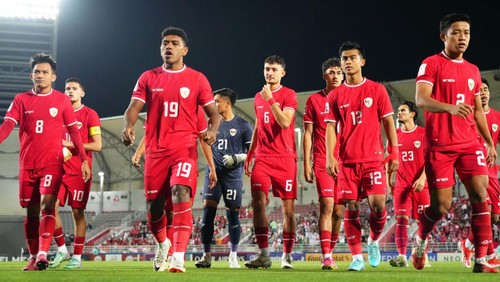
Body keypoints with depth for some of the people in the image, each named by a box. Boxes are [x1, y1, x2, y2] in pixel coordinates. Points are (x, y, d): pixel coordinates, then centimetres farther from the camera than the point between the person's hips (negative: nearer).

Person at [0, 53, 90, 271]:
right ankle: (33, 257, 18)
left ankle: (42, 254, -23)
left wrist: (84, 160, 1)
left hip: (52, 163, -2)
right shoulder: (21, 100, 6)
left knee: (47, 205, -18)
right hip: (27, 165, 2)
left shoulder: (62, 100, 4)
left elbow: (73, 131, 6)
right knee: (31, 211, 7)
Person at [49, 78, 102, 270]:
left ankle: (77, 257, 6)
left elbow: (97, 145, -7)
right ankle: (62, 250, 9)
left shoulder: (90, 115, -2)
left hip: (79, 171, -4)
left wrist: (70, 144, -14)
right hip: (60, 168, 5)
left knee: (77, 212, -2)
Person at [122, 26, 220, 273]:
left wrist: (212, 129, -17)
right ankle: (162, 243, 37)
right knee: (153, 206, 7)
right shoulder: (148, 78, 8)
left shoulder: (197, 79, 4)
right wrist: (128, 126, -22)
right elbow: (134, 107, 0)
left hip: (185, 149, -2)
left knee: (181, 196, -22)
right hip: (156, 151, 3)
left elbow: (213, 112, 6)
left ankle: (178, 257, -25)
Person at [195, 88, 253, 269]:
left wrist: (237, 158, -13)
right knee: (208, 211, -6)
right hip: (213, 172, 3)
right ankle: (206, 256, -2)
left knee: (233, 214, 0)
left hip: (233, 175, -3)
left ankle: (233, 256, 12)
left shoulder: (243, 126, 1)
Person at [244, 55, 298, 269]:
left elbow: (284, 122, -16)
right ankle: (263, 254, -9)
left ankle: (287, 255, 6)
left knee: (288, 206, -1)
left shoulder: (289, 95, -1)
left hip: (285, 158, -4)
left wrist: (270, 99, -18)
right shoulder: (258, 97, 16)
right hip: (262, 158, 5)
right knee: (258, 202, -9)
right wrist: (249, 156, 21)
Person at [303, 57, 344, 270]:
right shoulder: (314, 100, 5)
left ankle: (330, 251, 18)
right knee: (327, 206, -13)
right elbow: (308, 134, 6)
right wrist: (306, 163, 0)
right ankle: (327, 256, -15)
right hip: (322, 162, -2)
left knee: (338, 210, 4)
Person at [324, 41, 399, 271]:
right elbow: (330, 127, 4)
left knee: (378, 204, -12)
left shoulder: (377, 90, 5)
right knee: (351, 208, -1)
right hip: (347, 161, 1)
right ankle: (357, 257, 7)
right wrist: (329, 157, -9)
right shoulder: (335, 95, 8)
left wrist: (394, 153, -1)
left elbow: (388, 122, 6)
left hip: (373, 158, -1)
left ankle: (373, 241, 16)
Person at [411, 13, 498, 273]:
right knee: (441, 205, -4)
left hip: (470, 144, 5)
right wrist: (450, 107, -35)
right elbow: (421, 100, -18)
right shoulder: (431, 64, -3)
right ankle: (420, 240, 27)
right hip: (439, 146, -5)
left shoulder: (473, 71, 15)